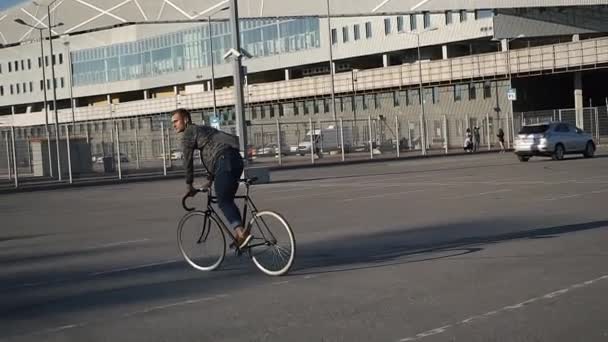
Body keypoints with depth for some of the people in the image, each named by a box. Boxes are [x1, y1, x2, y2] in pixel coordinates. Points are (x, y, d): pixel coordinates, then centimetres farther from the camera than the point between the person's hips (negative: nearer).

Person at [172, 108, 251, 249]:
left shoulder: (188, 134, 3)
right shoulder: (202, 129, 31)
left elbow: (188, 161, 4)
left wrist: (189, 185, 13)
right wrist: (209, 179, 37)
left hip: (225, 161, -9)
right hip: (236, 160, 9)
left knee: (223, 202, -8)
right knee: (227, 200, 17)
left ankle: (241, 233, -20)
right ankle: (238, 233, 14)